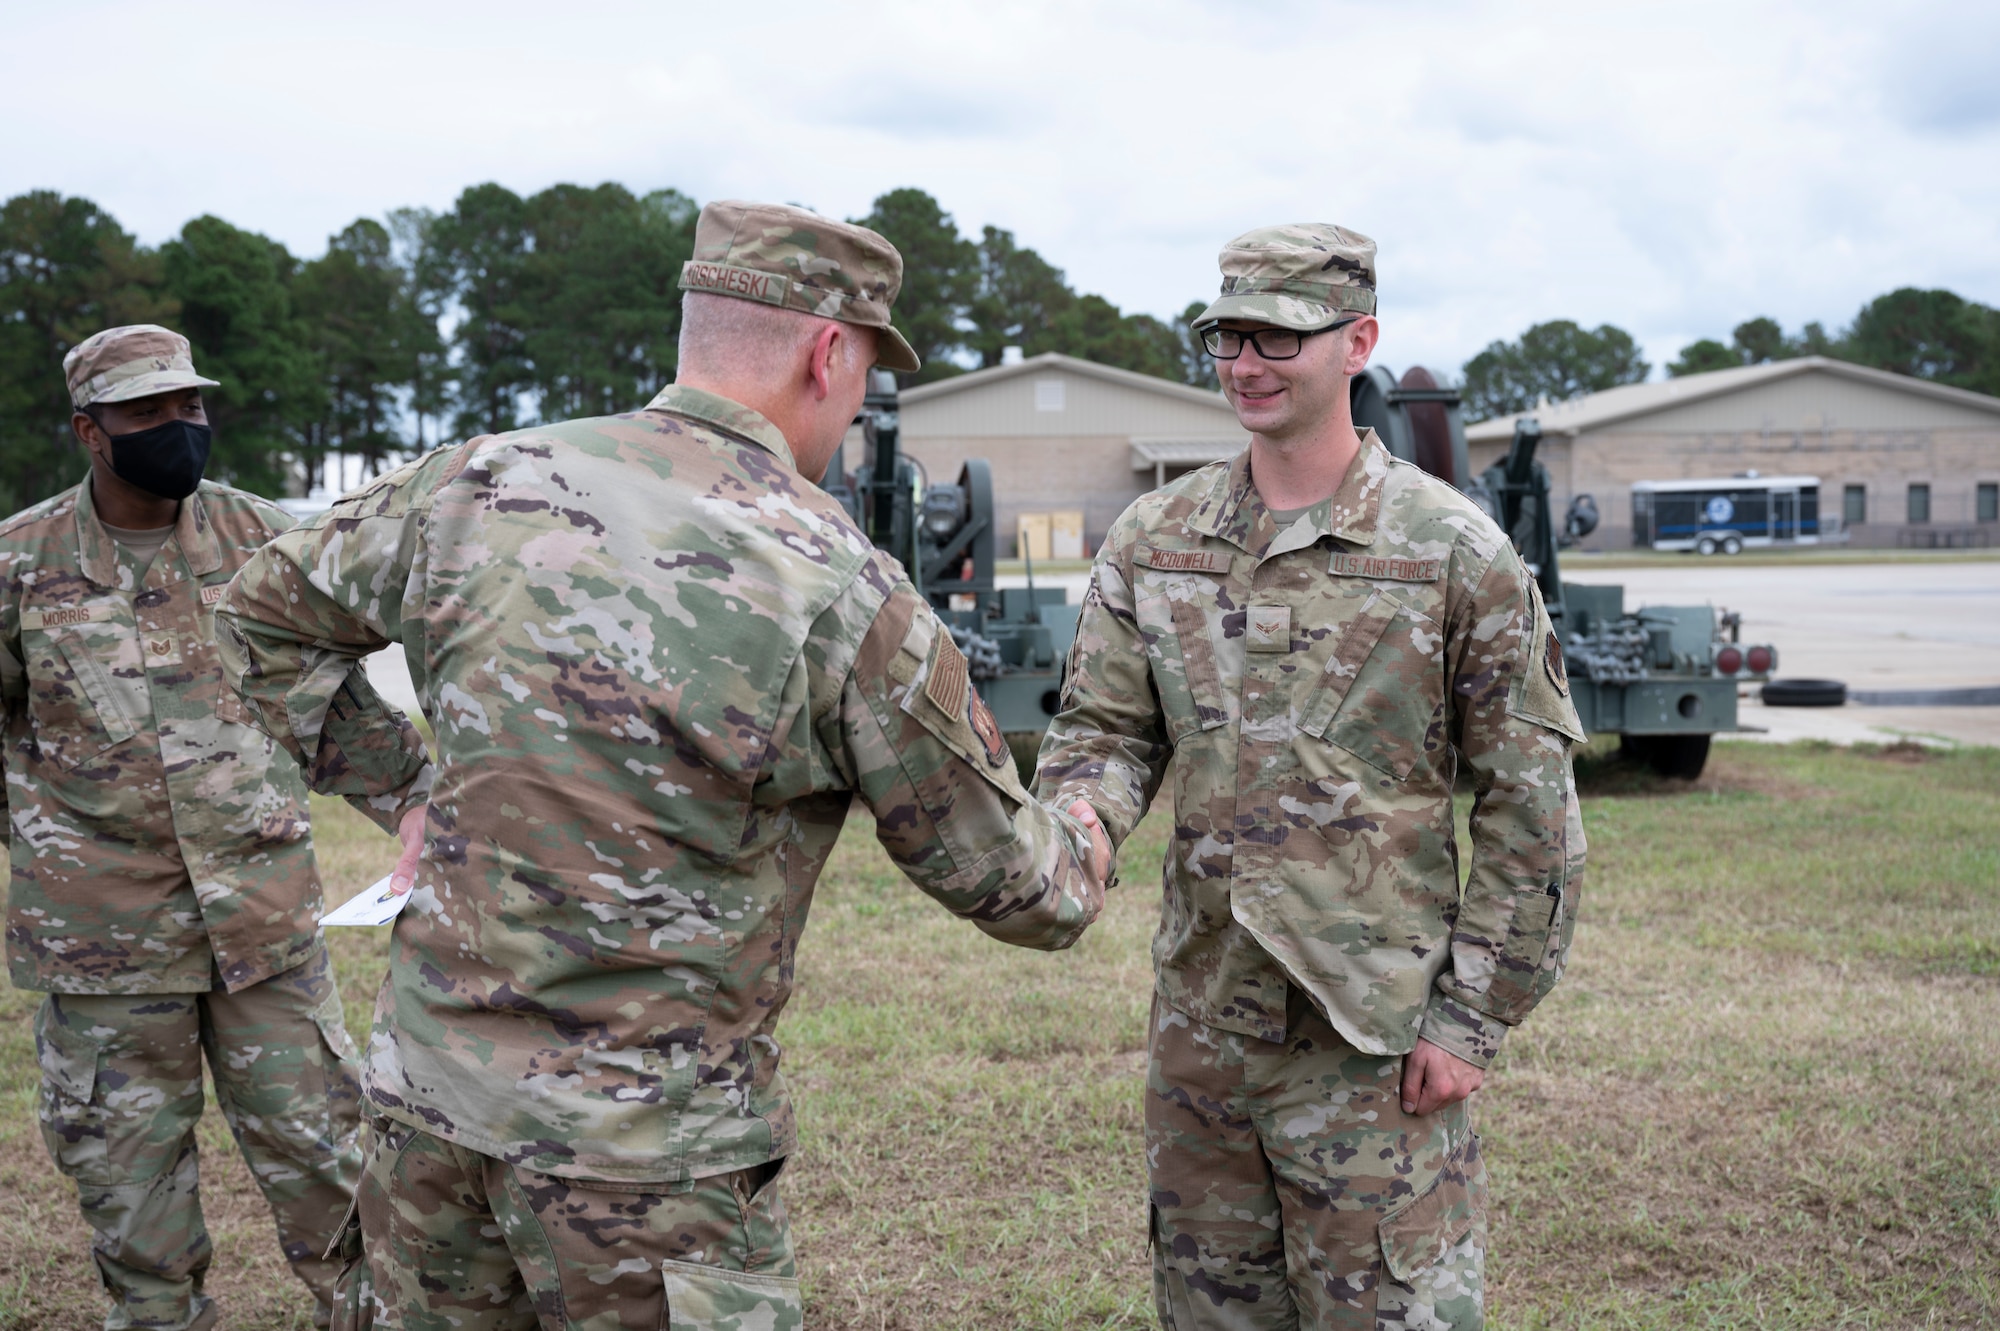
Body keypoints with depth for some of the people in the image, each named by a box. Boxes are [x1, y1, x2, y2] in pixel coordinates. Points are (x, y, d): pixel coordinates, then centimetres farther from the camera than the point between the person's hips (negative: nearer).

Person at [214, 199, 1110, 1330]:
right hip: (647, 1154, -5)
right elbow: (996, 873, -2)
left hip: (427, 1103, 5)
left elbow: (267, 614, 14)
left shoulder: (481, 484, -2)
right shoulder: (846, 595, -14)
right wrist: (1086, 855, 20)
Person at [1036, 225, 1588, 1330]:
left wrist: (1472, 1018, -7)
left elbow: (1530, 806, -4)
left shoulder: (1455, 553, -7)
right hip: (1197, 1021, 5)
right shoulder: (1152, 539, 5)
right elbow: (1104, 727, 8)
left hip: (1374, 1033, -4)